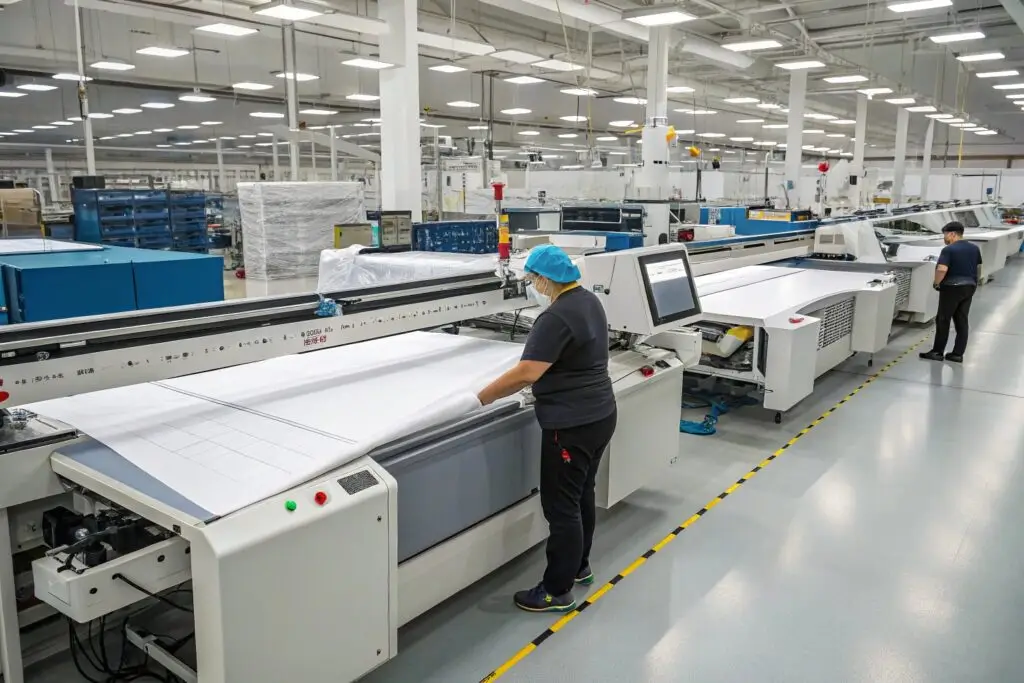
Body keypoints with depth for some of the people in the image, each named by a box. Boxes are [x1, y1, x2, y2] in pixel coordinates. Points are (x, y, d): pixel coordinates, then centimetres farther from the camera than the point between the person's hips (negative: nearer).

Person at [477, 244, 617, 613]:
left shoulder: (557, 317, -22)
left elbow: (525, 374, -24)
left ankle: (558, 591, 13)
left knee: (561, 504, 1)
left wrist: (479, 398, -16)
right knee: (582, 494, 21)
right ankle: (579, 566, 37)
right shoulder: (588, 300, 9)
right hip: (599, 414, 10)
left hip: (572, 425, -10)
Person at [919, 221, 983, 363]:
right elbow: (979, 268, 17)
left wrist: (937, 283, -11)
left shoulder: (949, 250, -15)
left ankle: (937, 352, 8)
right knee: (962, 321, 8)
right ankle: (958, 354, 10)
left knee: (943, 320, 2)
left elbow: (942, 270, -26)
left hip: (952, 288, -7)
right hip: (969, 287, 7)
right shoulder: (974, 248, 9)